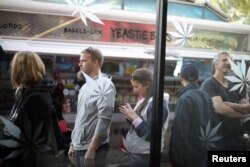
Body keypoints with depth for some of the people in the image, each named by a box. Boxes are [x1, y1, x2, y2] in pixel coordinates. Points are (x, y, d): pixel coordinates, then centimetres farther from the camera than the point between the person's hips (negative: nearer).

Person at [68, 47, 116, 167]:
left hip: (94, 148, -8)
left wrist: (91, 149, -20)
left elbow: (104, 119, -20)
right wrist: (73, 144, 16)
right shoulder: (85, 86, 13)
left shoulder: (104, 85, -14)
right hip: (79, 148, 8)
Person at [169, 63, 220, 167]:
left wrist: (176, 158, -15)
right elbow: (213, 125, 11)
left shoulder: (184, 99, -19)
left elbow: (180, 131, -21)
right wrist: (211, 147, 19)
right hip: (206, 151, 7)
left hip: (190, 155, -7)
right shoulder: (207, 96, 5)